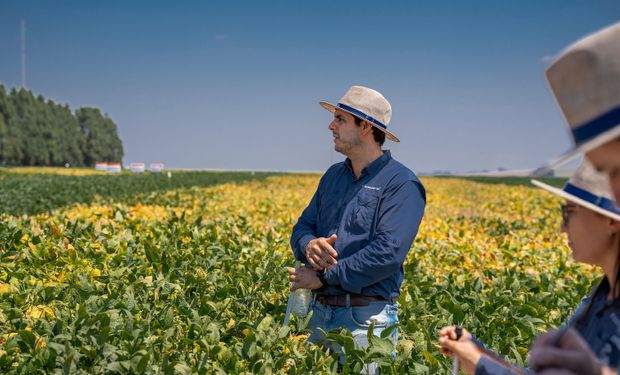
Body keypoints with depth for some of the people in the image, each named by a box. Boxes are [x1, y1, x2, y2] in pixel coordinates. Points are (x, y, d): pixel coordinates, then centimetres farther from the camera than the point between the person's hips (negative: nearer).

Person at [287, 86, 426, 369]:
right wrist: (308, 245, -11)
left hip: (366, 319, -7)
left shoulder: (402, 184, -11)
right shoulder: (333, 175, 13)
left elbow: (388, 254, -21)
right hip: (319, 312, 7)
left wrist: (323, 277, -17)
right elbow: (302, 227, 14)